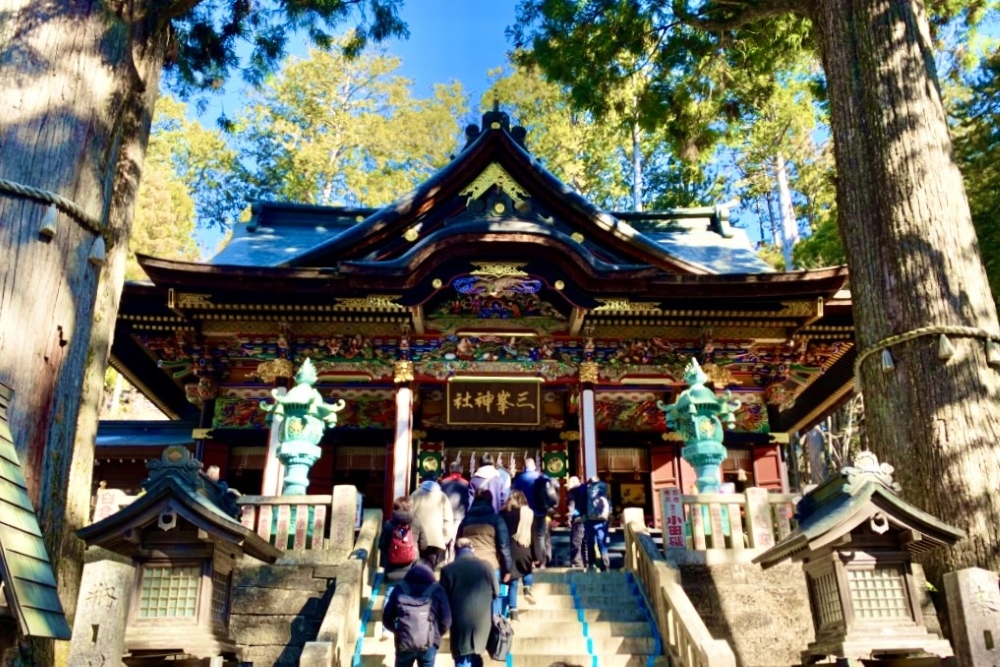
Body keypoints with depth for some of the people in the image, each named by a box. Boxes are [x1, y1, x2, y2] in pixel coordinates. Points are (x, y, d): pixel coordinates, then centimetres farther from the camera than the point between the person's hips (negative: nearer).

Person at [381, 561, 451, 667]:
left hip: (404, 643, 1)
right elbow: (446, 620, -2)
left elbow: (387, 618, 6)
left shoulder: (399, 590, 6)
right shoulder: (436, 590, 2)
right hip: (428, 643, -1)